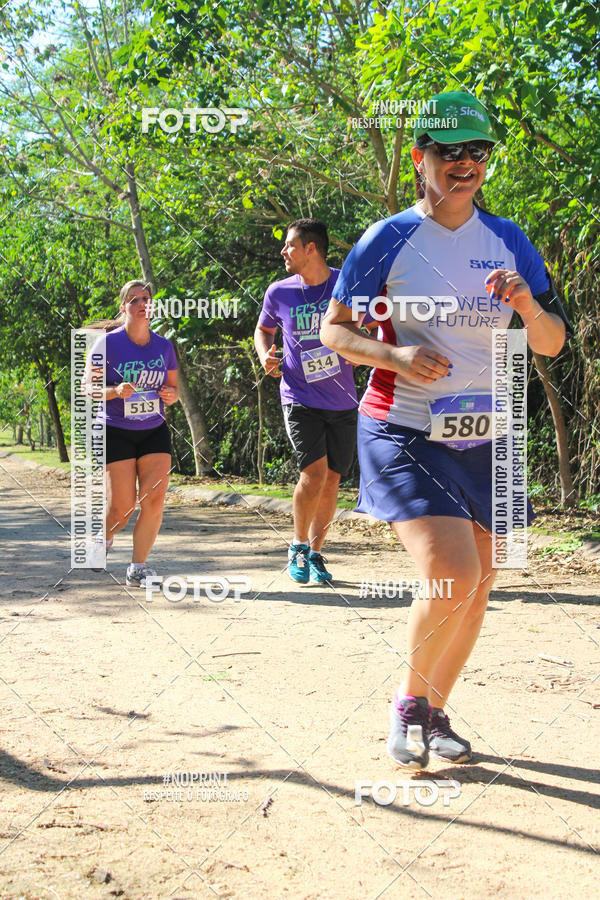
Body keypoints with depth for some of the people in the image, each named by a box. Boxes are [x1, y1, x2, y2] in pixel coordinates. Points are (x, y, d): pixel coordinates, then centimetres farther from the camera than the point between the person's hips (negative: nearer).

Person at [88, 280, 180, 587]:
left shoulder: (164, 346, 6)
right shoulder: (108, 343, -6)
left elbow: (173, 388, 16)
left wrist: (172, 395, -8)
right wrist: (116, 391, -23)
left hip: (155, 432, 4)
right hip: (115, 433, -3)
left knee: (154, 498, -11)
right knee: (121, 507, -6)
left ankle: (138, 568, 1)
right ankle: (104, 538, 29)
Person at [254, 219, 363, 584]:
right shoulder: (279, 293, 0)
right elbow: (263, 329, 19)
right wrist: (266, 355, -2)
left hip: (342, 403, 1)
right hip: (300, 399, -1)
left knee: (331, 481, 6)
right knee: (315, 471, -18)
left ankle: (315, 554, 24)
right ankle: (298, 545, 4)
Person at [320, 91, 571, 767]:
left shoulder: (508, 242, 6)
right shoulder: (388, 240, -4)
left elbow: (552, 345, 9)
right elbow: (333, 329, 0)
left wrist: (530, 307, -13)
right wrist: (395, 356, -18)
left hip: (481, 439, 5)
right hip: (403, 433, -5)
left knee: (474, 587, 8)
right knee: (452, 576, -20)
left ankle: (436, 713, 30)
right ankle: (409, 702, 7)